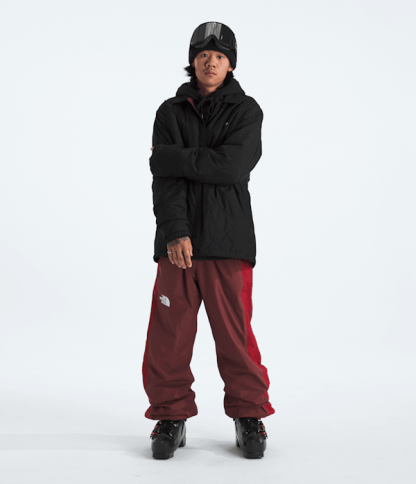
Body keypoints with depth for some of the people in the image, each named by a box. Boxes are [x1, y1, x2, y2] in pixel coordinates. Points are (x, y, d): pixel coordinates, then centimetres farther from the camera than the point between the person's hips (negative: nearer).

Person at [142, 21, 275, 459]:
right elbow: (165, 179, -3)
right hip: (177, 242, 2)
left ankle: (248, 416, 18)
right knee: (169, 333, 2)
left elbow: (230, 166, -13)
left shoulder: (246, 111, 5)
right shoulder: (170, 112, 9)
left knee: (235, 333, 1)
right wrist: (175, 233, -15)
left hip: (228, 241, -1)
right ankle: (171, 416, 18)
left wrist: (168, 157, -7)